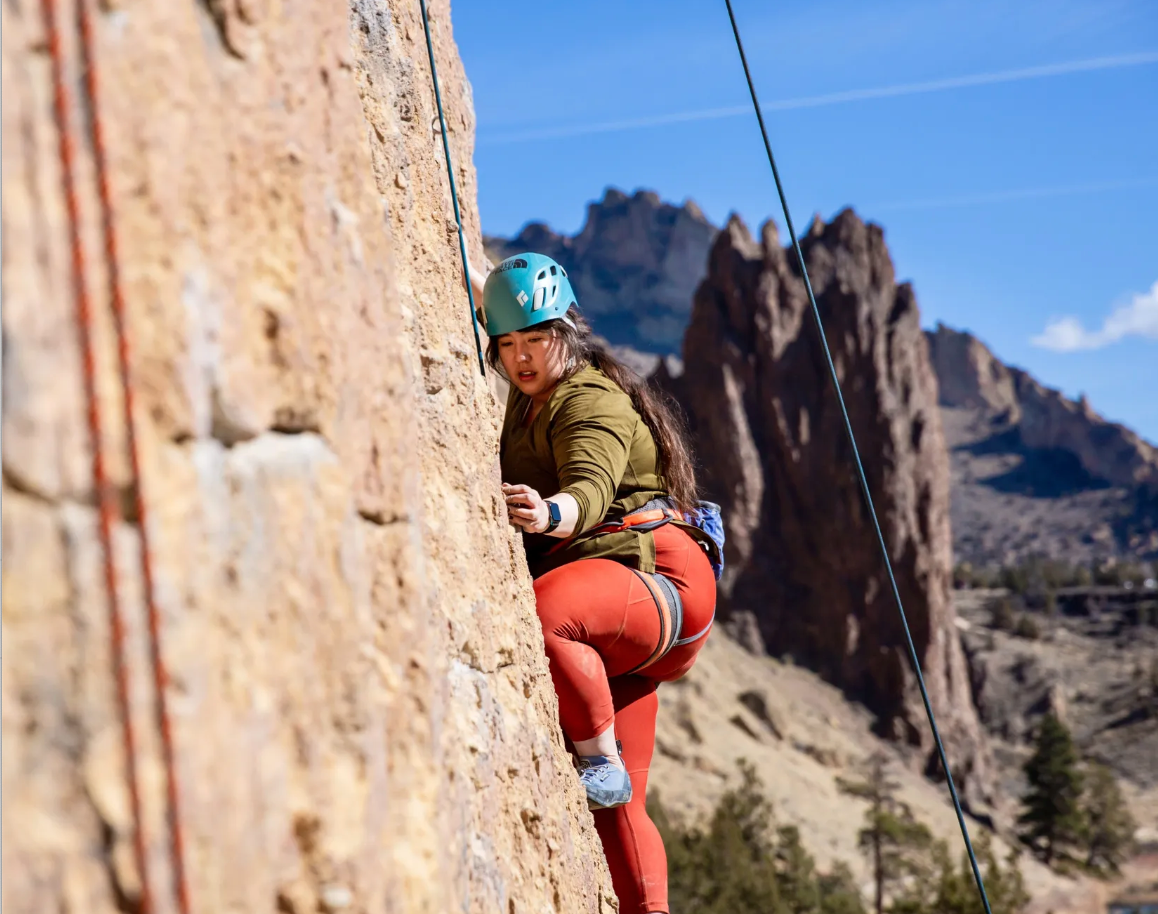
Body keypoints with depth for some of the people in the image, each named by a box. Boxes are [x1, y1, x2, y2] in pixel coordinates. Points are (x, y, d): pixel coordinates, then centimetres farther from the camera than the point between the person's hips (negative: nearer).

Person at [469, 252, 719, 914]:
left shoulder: (593, 401, -11)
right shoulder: (533, 395, 18)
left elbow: (591, 494, -31)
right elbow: (493, 299, 38)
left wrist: (548, 512, -51)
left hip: (657, 575, -10)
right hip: (617, 623, 10)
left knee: (542, 616, -42)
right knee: (615, 807, 5)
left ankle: (602, 758, -27)